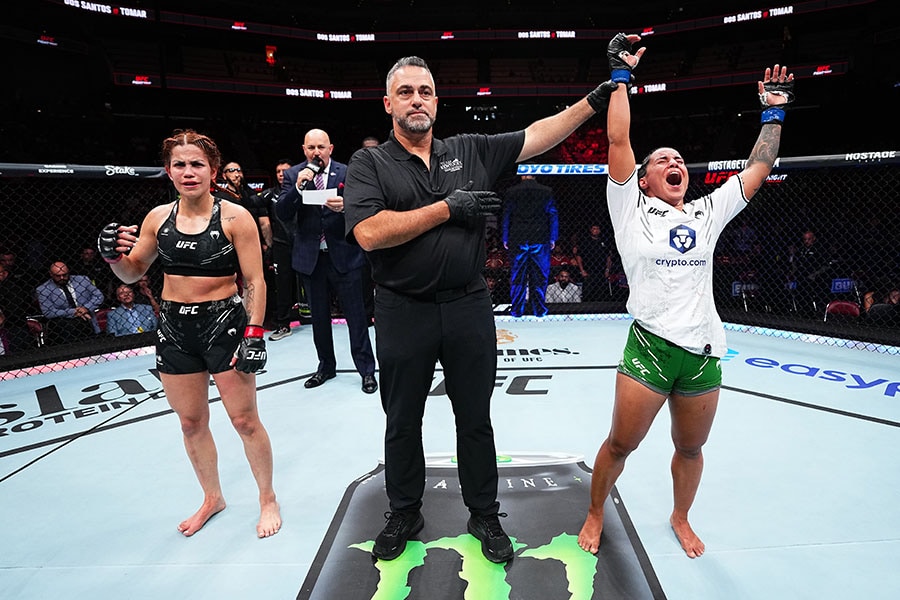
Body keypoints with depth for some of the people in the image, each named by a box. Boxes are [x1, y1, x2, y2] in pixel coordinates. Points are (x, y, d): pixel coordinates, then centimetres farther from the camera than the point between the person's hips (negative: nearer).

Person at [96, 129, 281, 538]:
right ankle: (212, 498, 37)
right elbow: (133, 273, 14)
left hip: (224, 323, -4)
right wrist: (114, 255, -7)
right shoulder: (158, 218, 4)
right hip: (174, 328, 5)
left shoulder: (234, 217, -9)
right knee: (191, 423, 15)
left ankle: (268, 499, 25)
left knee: (244, 420, 3)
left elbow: (254, 282, -9)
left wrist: (255, 333, -15)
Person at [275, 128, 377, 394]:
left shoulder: (347, 173, -2)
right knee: (319, 316, 15)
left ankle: (366, 369, 15)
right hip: (310, 257, 3)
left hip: (343, 255, -3)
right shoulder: (293, 175, 3)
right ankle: (326, 366, 32)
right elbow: (282, 214, -4)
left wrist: (345, 206, -26)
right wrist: (298, 187, -18)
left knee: (356, 315, 3)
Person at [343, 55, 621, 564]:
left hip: (469, 307, 2)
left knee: (475, 418, 13)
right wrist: (449, 207, -15)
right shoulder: (369, 164, -1)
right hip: (404, 312, -1)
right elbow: (369, 233, -17)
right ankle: (404, 514, 38)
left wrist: (595, 99, -1)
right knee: (403, 422, 14)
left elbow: (538, 136, 7)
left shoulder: (471, 150, 7)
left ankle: (484, 515, 34)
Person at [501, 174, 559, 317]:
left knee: (517, 275, 6)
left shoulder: (511, 192, 3)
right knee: (539, 276, 5)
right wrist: (553, 238, 8)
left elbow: (506, 216, 6)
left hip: (518, 240, 1)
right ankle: (539, 309, 8)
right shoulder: (546, 192, 2)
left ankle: (517, 309, 8)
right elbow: (553, 216, 3)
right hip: (540, 240, 0)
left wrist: (505, 239, 12)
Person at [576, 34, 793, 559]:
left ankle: (681, 518, 44)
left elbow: (757, 168, 18)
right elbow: (618, 140, -6)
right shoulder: (632, 210, 0)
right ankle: (596, 512, 31)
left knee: (691, 448, 19)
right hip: (649, 349, -4)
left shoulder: (707, 213, 12)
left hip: (705, 354, 5)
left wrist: (774, 111, 21)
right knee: (621, 444, 6)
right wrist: (622, 74, -3)